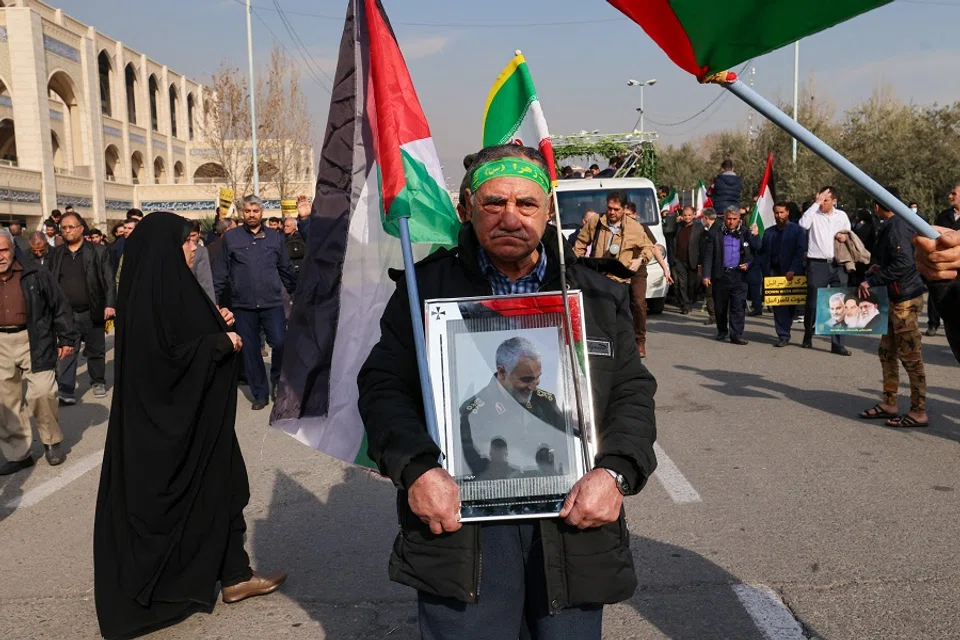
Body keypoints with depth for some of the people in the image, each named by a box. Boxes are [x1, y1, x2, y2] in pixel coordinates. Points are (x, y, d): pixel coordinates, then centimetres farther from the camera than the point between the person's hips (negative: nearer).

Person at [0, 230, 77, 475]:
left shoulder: (34, 274, -4)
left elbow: (59, 305, 1)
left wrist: (67, 337, 1)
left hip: (33, 341, -3)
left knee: (42, 393, -8)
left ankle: (52, 442, 16)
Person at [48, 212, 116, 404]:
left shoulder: (98, 251, -1)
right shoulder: (55, 254, 7)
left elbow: (109, 280, -5)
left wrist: (110, 304, -14)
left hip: (92, 312, -2)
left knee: (95, 350, 12)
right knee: (66, 352, -2)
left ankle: (98, 382, 29)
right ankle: (66, 391, -2)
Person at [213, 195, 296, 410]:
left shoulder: (275, 237, 8)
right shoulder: (230, 237, 4)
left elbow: (286, 270, 13)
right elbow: (220, 273, 4)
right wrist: (214, 300, 1)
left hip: (272, 303, 0)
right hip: (243, 305, 0)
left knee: (280, 344, -12)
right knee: (250, 351, 6)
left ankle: (277, 382, 15)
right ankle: (260, 393, 19)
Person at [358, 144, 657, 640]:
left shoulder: (597, 296, 7)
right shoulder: (429, 285, 2)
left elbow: (633, 392, 7)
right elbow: (383, 384, 1)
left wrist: (615, 472, -10)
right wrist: (416, 468, -14)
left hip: (573, 523, 2)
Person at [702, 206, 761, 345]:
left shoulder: (745, 232, 6)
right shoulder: (716, 232, 3)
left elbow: (755, 251, 14)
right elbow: (708, 254, 1)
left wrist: (748, 264, -4)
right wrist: (706, 275, -5)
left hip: (738, 275, 0)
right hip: (720, 274, 0)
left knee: (738, 306, -6)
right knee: (720, 306, 10)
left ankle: (736, 334, -3)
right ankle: (722, 332, 27)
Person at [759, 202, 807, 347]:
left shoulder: (797, 230, 1)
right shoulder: (768, 232, 15)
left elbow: (800, 252, -7)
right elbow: (763, 253, 13)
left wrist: (793, 271, -17)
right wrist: (766, 272, 2)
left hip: (791, 274, -3)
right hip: (774, 273, 3)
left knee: (790, 305, 1)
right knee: (778, 306, -1)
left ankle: (784, 335, 13)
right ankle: (783, 336, 3)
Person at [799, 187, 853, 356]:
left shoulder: (841, 216, 10)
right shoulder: (814, 214, -2)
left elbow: (850, 236, 21)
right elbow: (803, 224, -24)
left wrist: (844, 236, -3)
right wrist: (816, 202, -19)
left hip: (836, 264, 3)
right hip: (817, 265, -3)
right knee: (812, 303, 4)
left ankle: (837, 343, 6)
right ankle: (808, 337, 23)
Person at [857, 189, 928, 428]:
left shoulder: (896, 227, -16)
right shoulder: (890, 226, 13)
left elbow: (904, 263, -25)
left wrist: (872, 281, -20)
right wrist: (878, 268, 7)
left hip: (906, 299, -10)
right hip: (897, 298, 10)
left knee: (910, 356, -4)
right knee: (887, 352, 14)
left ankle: (918, 412, 3)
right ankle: (889, 404, 23)